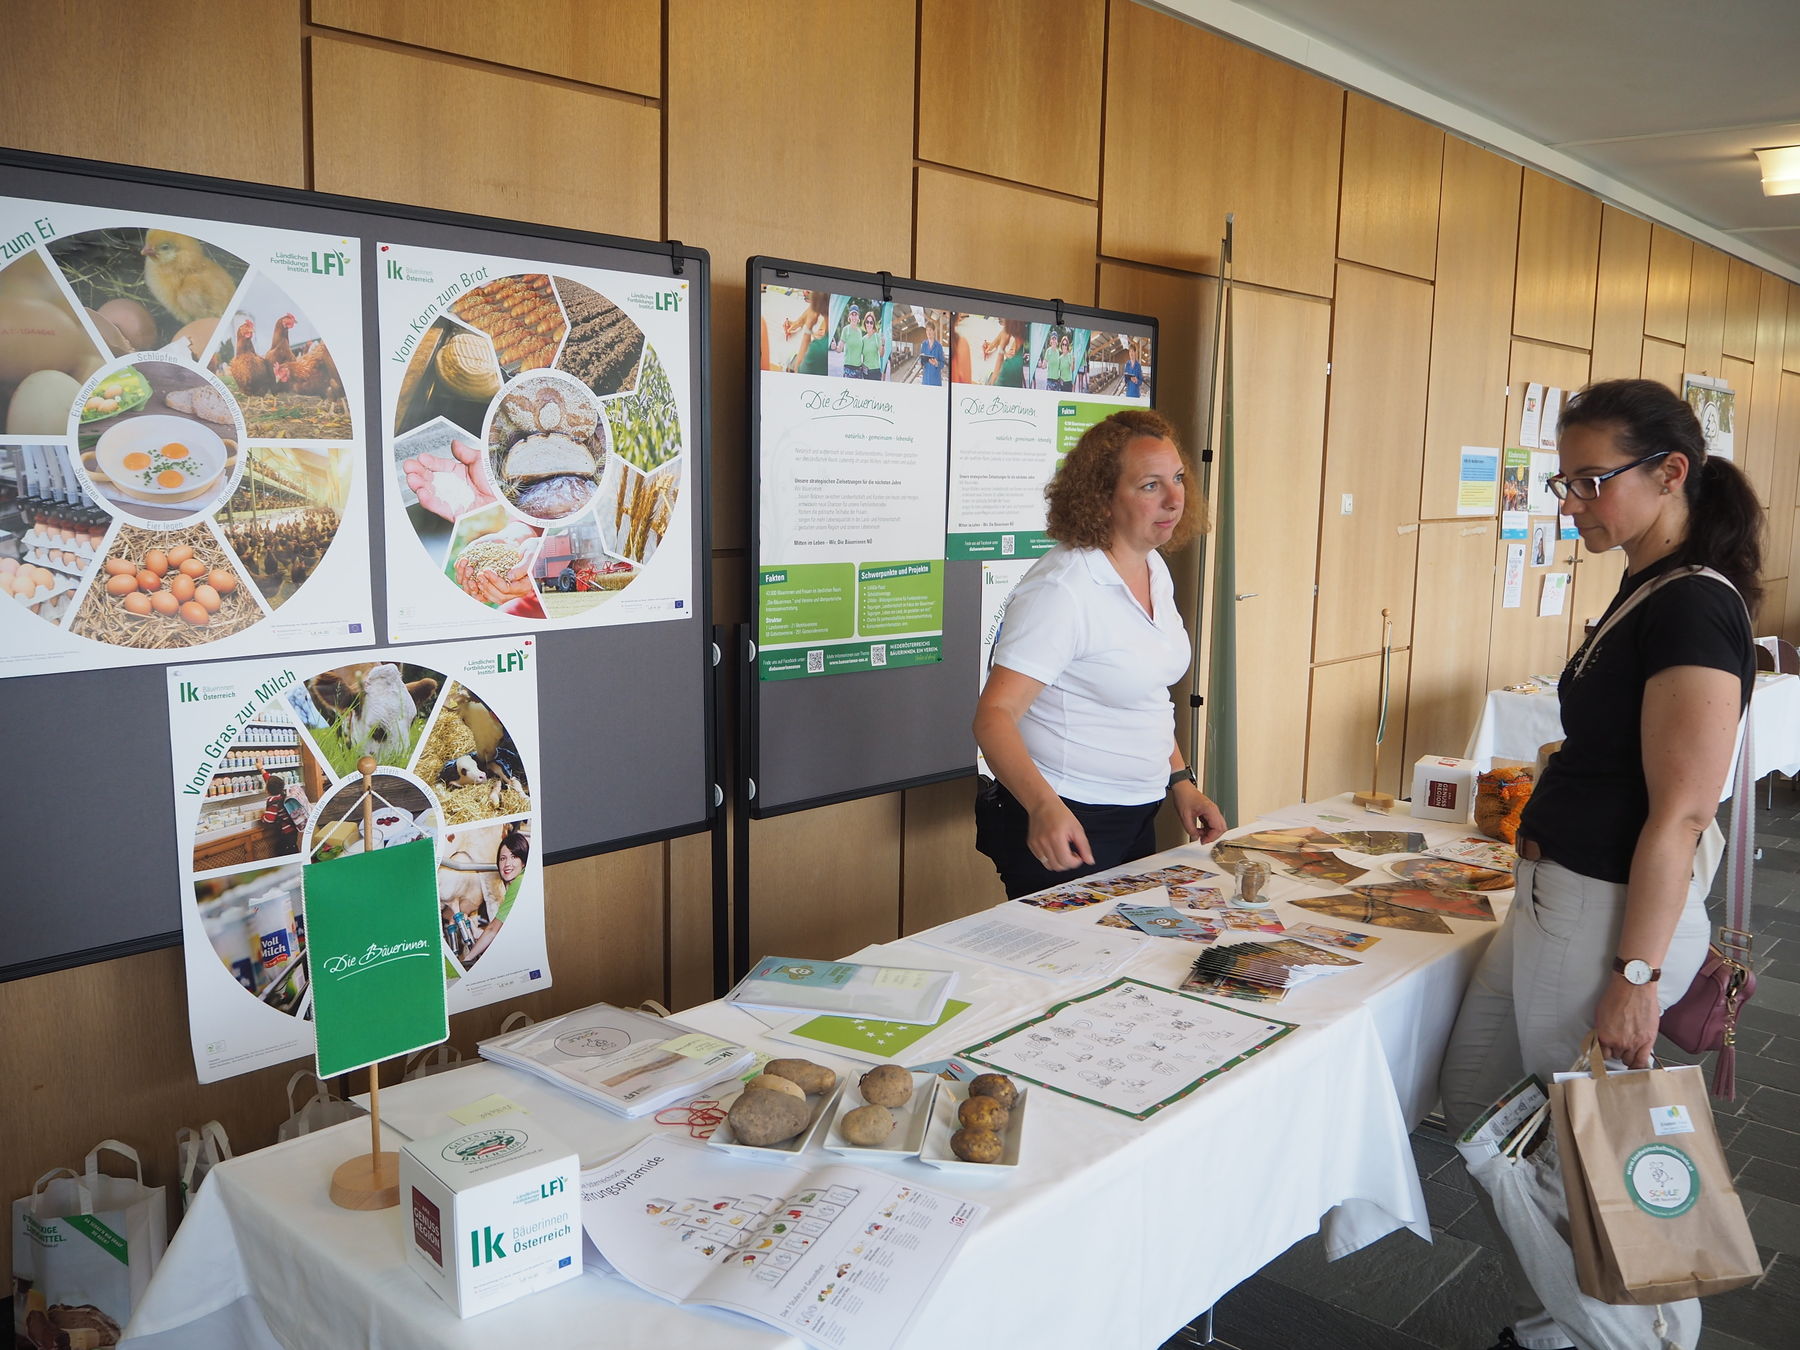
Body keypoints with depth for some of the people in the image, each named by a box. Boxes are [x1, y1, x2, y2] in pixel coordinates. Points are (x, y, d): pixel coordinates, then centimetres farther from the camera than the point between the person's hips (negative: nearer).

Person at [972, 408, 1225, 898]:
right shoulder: (1061, 590, -23)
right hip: (1064, 829, -9)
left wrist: (1180, 781, 11)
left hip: (1137, 818, 9)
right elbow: (995, 714, -29)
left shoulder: (1155, 568, 5)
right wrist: (1044, 806, -42)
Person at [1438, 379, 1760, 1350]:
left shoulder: (1694, 608, -19)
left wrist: (1635, 975, -22)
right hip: (1554, 897, 10)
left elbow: (1681, 813, -22)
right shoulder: (1643, 591, 10)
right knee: (1475, 1096, 17)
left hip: (1616, 911, -10)